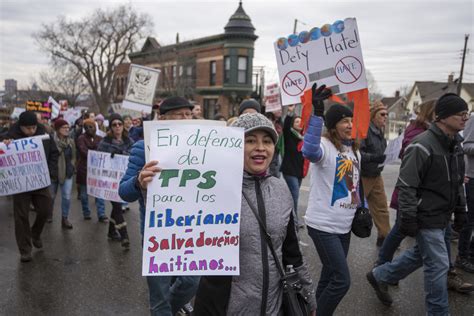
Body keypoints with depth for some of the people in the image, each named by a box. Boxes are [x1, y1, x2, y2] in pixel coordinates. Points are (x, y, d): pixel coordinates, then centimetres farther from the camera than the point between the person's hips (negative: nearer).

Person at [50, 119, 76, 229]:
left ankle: (64, 219, 10)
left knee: (67, 197, 0)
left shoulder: (71, 142, 4)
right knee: (51, 196, 15)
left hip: (67, 173, 3)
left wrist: (71, 167, 2)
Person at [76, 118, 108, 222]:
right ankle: (86, 213, 21)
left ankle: (101, 214, 2)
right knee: (84, 193, 8)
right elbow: (84, 152, -15)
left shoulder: (100, 139, 9)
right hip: (84, 169, -2)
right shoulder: (81, 139, -4)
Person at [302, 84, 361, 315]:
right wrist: (317, 113, -46)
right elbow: (309, 151, -42)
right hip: (323, 225, -8)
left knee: (330, 277, 18)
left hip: (344, 226, 8)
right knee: (342, 280, -7)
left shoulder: (353, 150, 11)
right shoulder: (325, 146, -16)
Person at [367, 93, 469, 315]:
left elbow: (457, 182, 18)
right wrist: (408, 219, -21)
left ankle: (379, 276, 38)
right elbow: (406, 186, -21)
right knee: (438, 265, 0)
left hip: (442, 216, 9)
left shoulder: (455, 143, 9)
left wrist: (461, 210, 17)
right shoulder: (422, 146, -20)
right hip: (427, 217, -9)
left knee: (420, 254, 21)